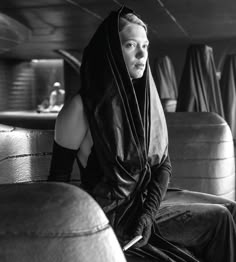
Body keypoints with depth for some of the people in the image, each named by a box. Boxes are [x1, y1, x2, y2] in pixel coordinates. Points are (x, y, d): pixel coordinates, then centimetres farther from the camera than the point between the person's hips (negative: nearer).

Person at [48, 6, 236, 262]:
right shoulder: (81, 108, -18)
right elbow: (58, 176, -11)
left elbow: (163, 164, 3)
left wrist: (149, 211, -13)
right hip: (112, 213, -6)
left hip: (148, 199, 7)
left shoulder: (146, 100, 2)